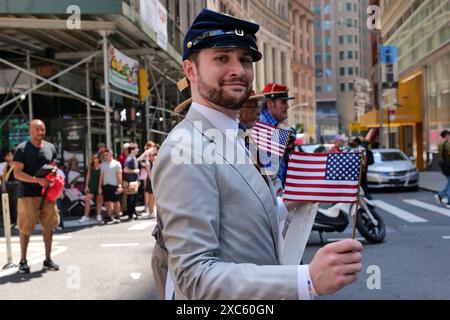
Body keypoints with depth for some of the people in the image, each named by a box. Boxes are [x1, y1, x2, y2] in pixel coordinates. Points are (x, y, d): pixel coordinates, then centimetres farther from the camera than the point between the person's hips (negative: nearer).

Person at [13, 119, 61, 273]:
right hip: (28, 194, -4)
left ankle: (48, 259, 17)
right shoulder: (22, 149, -4)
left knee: (49, 226, 6)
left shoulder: (50, 148, 10)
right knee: (25, 228, 0)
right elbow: (17, 173, -9)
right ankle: (23, 261, 12)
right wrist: (38, 180, -20)